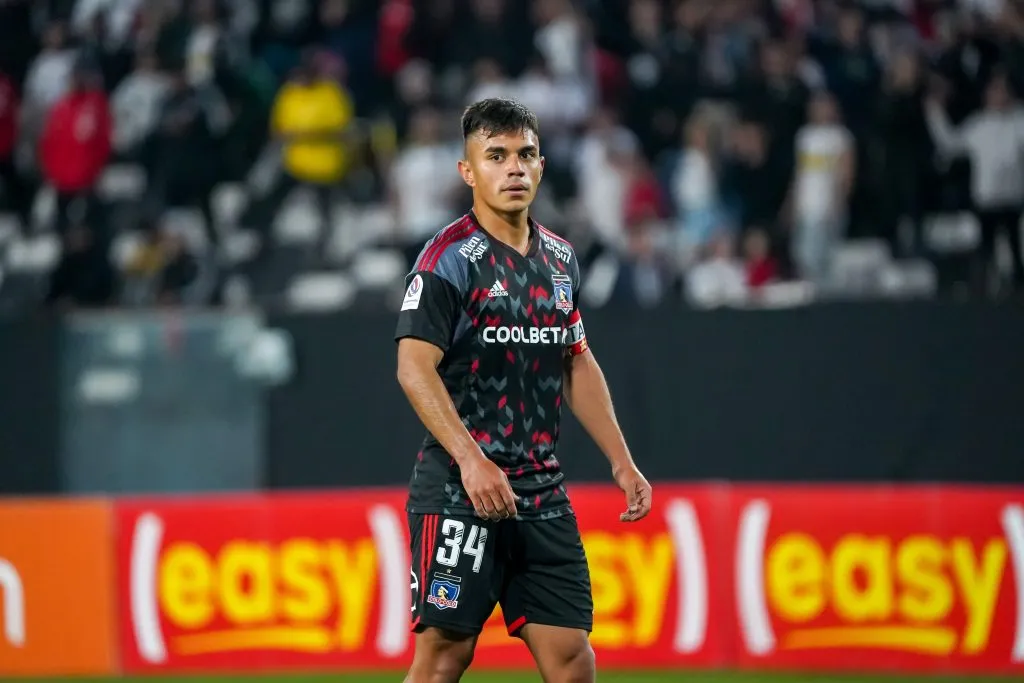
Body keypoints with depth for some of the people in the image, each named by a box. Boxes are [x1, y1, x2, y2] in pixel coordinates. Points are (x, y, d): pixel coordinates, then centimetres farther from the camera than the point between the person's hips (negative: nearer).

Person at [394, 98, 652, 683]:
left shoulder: (560, 257, 13)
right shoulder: (451, 258, -9)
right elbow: (415, 368, -18)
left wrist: (622, 461, 18)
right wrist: (471, 459, -27)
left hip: (543, 494, 7)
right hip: (459, 494, -6)